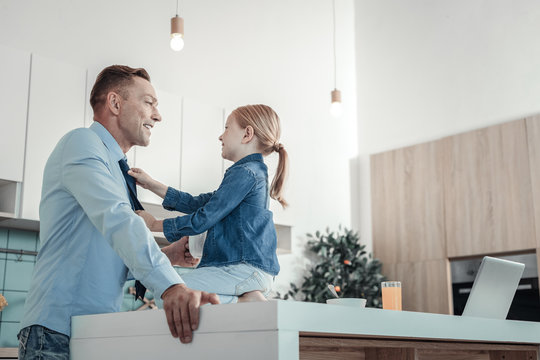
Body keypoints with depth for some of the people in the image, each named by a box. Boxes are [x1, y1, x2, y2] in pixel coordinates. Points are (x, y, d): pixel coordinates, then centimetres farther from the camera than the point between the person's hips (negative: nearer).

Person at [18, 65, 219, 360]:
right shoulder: (81, 143, -8)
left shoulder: (117, 170, 22)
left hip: (101, 330, 9)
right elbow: (115, 218, -26)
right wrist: (170, 285, -38)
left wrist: (168, 255, 13)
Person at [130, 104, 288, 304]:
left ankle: (243, 301, -17)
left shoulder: (244, 173, -10)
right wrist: (152, 184, 22)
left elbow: (202, 220, -12)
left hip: (244, 268, -10)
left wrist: (155, 224, 1)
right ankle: (244, 297, -4)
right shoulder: (253, 172, 23)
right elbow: (197, 204, 23)